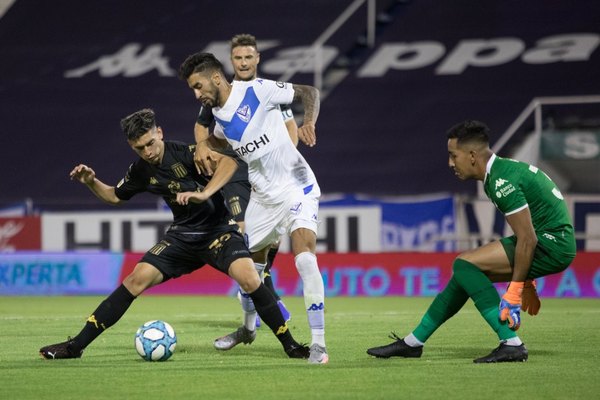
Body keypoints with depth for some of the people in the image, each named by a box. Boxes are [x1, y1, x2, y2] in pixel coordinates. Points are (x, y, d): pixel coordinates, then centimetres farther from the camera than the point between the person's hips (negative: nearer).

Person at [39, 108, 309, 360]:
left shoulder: (184, 154, -18)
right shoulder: (141, 171, -1)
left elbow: (228, 162, -32)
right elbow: (115, 196, 18)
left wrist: (204, 194, -43)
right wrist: (90, 182, 0)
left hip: (218, 229, -4)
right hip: (183, 235, 4)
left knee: (249, 278, -29)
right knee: (138, 279, -10)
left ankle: (290, 345, -14)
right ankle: (76, 346, -4)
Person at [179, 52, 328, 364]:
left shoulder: (256, 91, -15)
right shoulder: (216, 116, 3)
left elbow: (308, 92, -9)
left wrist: (308, 123, -26)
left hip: (297, 188, -7)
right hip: (263, 196, 7)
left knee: (305, 259, -23)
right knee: (249, 264, 17)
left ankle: (318, 343, -21)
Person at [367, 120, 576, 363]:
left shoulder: (502, 182, -19)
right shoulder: (503, 171, 13)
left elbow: (527, 240, -23)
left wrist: (514, 292, -20)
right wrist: (526, 283, 24)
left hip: (551, 246, -10)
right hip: (550, 242, 10)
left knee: (465, 265, -14)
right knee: (466, 271, 13)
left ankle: (511, 344, -16)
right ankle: (413, 342, 22)